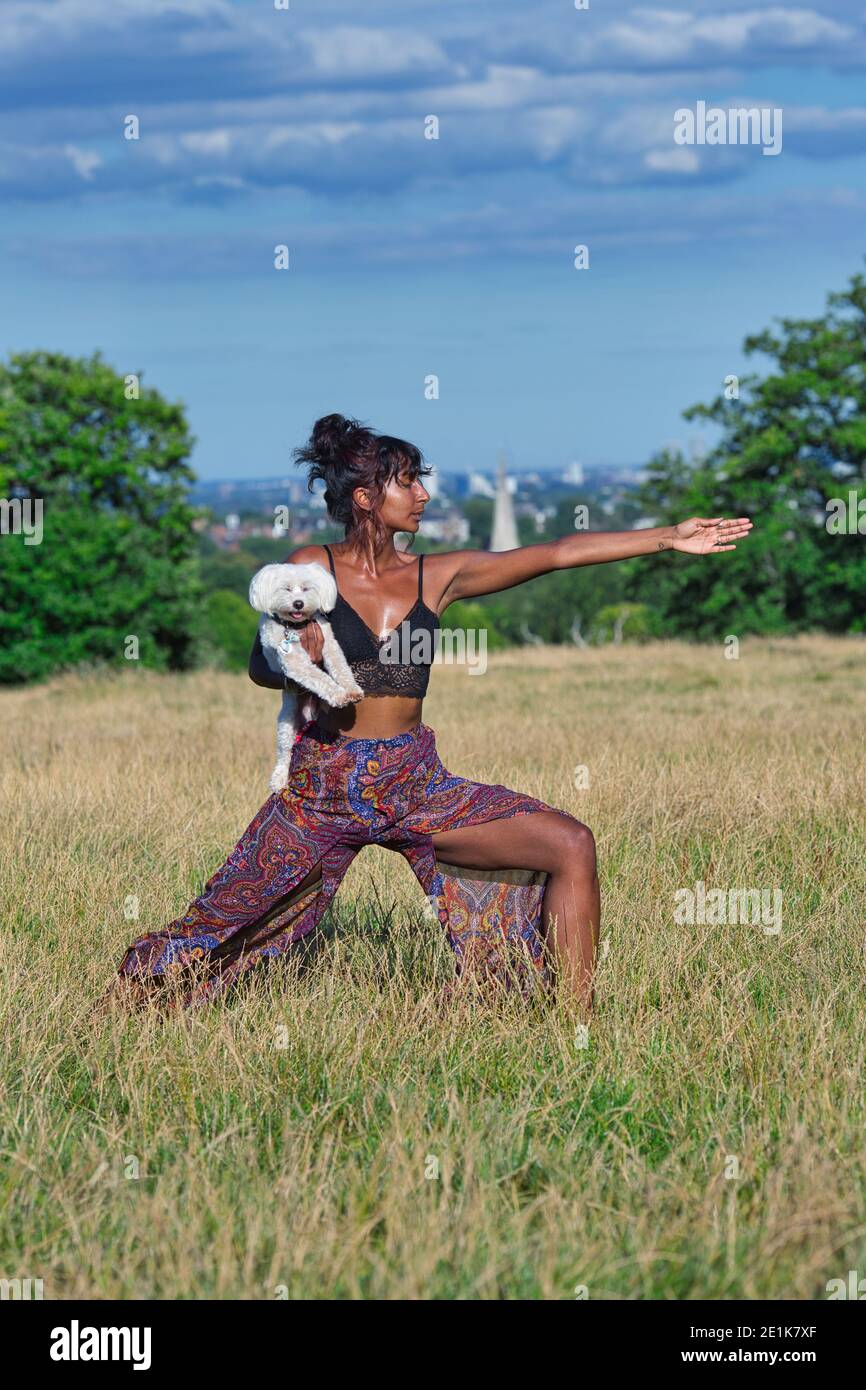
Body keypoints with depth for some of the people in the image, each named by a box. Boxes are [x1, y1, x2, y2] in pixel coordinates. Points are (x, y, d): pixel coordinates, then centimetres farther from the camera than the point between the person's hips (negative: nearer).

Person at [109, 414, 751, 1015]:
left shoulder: (439, 575, 5)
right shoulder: (313, 568, -1)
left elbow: (557, 553, 1)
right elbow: (261, 664, 3)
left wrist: (669, 537, -1)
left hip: (415, 787, 3)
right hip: (323, 787, -3)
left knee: (571, 847, -12)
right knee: (224, 923, -2)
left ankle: (575, 1026, -8)